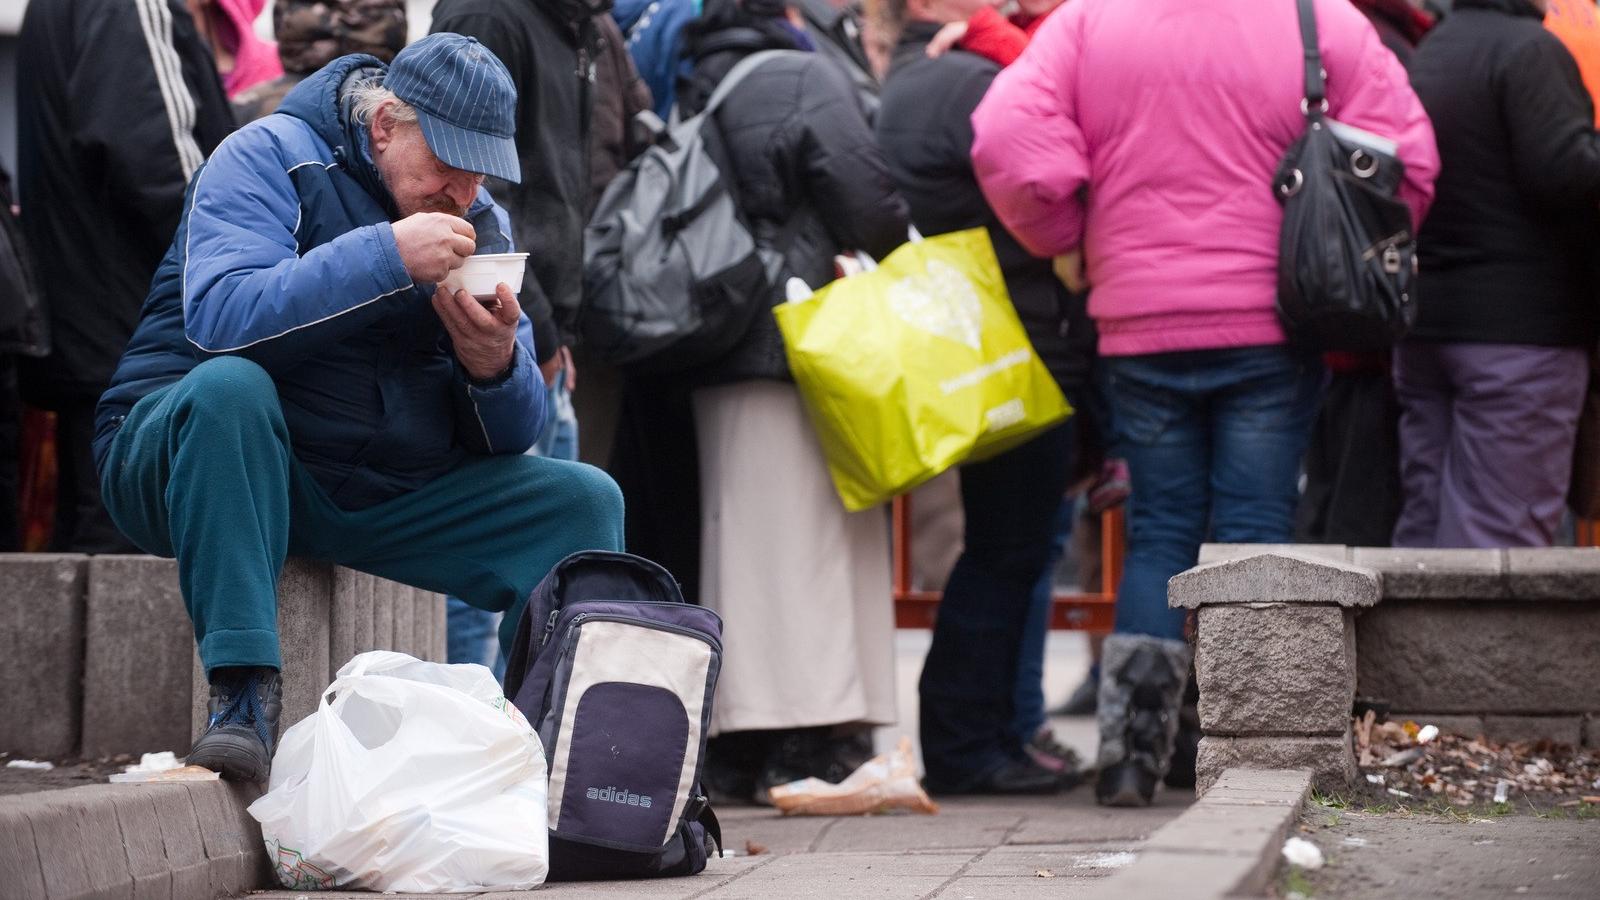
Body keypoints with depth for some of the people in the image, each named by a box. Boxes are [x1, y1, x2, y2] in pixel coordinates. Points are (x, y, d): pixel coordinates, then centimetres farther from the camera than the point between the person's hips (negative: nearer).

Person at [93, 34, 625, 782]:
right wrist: (386, 254, -32)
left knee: (584, 502, -6)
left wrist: (494, 367, -21)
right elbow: (219, 316, -31)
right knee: (228, 386, -38)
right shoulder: (266, 159, -10)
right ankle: (241, 694, -39)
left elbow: (510, 437, 2)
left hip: (388, 493, 6)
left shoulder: (476, 223, 7)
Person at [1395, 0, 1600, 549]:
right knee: (1499, 528, -7)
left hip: (1423, 321, 8)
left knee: (1423, 522, 11)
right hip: (1523, 327, -8)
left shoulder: (1427, 53, 15)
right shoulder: (1528, 49, -11)